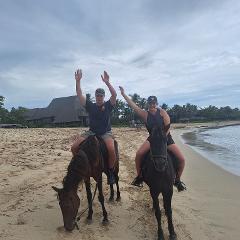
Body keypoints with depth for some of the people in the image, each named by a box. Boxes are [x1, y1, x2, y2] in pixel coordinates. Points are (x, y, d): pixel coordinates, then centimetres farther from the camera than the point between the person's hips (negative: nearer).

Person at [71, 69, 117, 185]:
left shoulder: (108, 105, 1)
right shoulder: (90, 106, 7)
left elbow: (114, 95, -17)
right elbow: (79, 94, -1)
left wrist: (107, 82, -27)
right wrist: (78, 81, -10)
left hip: (106, 133, -3)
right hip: (91, 132, 3)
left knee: (111, 149, -33)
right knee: (74, 147, -13)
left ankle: (111, 172, -9)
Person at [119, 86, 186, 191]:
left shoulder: (162, 112, -7)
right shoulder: (145, 114, -4)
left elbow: (168, 127, -10)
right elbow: (133, 106, -11)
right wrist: (123, 94, -14)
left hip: (166, 138, 0)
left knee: (181, 159, -9)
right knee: (139, 154, -23)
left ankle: (177, 180, 15)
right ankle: (139, 176, -2)